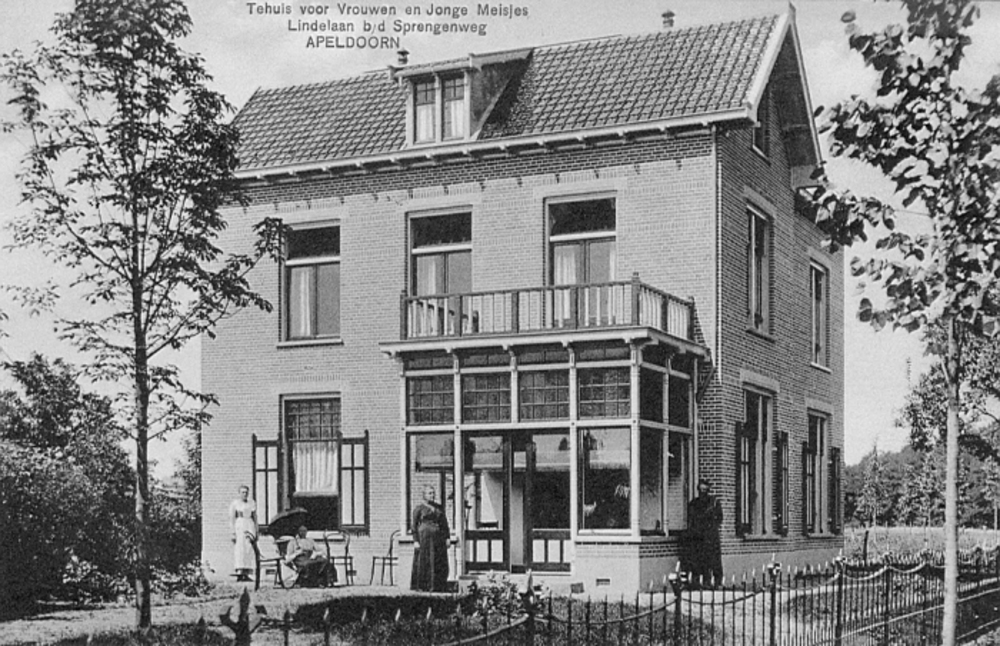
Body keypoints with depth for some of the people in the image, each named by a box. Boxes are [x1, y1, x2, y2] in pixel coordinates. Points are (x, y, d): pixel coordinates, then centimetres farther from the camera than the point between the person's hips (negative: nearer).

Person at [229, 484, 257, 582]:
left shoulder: (252, 503, 13)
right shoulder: (234, 504, 0)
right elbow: (231, 518, -5)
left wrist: (256, 532, 14)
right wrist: (233, 532, -13)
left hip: (250, 527, 4)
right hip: (238, 527, -4)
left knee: (249, 550, -5)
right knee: (239, 549, -14)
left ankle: (246, 574, -6)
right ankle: (239, 573, -21)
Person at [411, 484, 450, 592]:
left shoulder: (439, 508, 13)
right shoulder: (418, 508, 0)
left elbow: (445, 524, 14)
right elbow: (414, 525, -2)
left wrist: (447, 538, 5)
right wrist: (415, 541, -10)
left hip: (438, 539, 4)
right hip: (424, 537, -4)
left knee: (440, 564, 1)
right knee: (424, 562, -5)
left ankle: (438, 586, 4)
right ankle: (422, 586, 0)